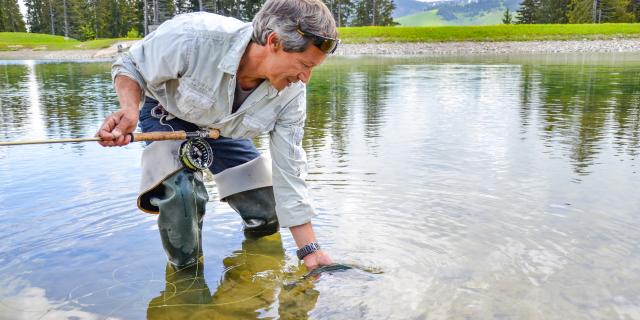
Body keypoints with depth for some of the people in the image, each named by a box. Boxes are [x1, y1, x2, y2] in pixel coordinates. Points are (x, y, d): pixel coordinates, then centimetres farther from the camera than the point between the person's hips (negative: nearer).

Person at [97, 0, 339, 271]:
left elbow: (288, 170, -21)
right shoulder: (192, 37, -40)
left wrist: (310, 250, -21)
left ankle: (256, 228, 37)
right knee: (180, 190, -32)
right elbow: (130, 66, -20)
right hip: (170, 114, -2)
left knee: (267, 217, -2)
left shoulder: (291, 91, -27)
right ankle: (185, 268, -2)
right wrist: (130, 110, -43)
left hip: (225, 127, 3)